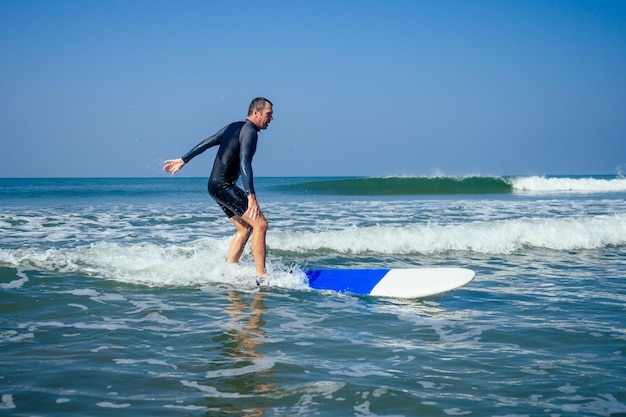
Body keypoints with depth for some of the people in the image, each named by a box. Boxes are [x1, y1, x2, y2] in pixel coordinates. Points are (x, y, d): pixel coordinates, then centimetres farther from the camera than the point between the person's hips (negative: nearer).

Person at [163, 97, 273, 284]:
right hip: (224, 186, -10)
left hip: (215, 185, 10)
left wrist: (183, 160, 29)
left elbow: (207, 143, 21)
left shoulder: (233, 127, 17)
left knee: (245, 229, 14)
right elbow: (245, 163, -24)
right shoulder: (249, 131, -12)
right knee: (260, 223, -13)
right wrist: (251, 196, -33)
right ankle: (261, 276, -15)